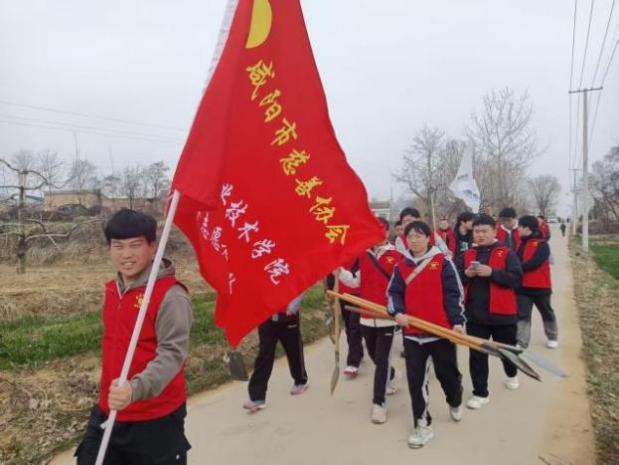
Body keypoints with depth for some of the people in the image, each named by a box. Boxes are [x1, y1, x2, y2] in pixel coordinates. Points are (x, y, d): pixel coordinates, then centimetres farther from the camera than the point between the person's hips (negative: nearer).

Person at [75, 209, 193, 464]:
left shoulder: (170, 295, -19)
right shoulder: (112, 290, 6)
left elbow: (172, 352, -26)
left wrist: (136, 389, -40)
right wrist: (110, 392, 15)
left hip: (156, 419, -7)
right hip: (108, 411, 7)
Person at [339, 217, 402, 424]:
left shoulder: (396, 256, -7)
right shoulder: (363, 256, 5)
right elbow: (356, 282, 3)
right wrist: (339, 271, -8)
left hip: (388, 316, -4)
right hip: (367, 316, 5)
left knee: (382, 359, -2)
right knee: (375, 356, 19)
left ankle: (379, 402, 8)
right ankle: (390, 376, 49)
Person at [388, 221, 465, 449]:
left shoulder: (443, 262, -5)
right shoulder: (401, 266, 6)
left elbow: (454, 294, -6)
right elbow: (394, 293, 6)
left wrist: (457, 321, -12)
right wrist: (398, 313, -12)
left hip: (441, 330, -2)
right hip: (412, 332, 3)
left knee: (447, 373, 13)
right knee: (415, 379, 3)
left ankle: (455, 402, 46)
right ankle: (423, 425, 16)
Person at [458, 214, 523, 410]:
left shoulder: (507, 253, -6)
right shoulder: (468, 255, 6)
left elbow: (516, 279, -15)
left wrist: (492, 272, -25)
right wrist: (466, 274, -14)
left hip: (501, 313, -2)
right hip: (475, 314, 3)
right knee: (477, 355, 4)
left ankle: (512, 375, 50)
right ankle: (480, 393, 16)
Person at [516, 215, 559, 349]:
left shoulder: (542, 244, -13)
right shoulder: (521, 243, 6)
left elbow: (534, 262, -25)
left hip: (540, 286, -4)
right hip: (523, 286, 4)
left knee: (547, 313, 17)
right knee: (522, 315, -3)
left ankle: (552, 337, 38)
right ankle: (521, 343, -3)